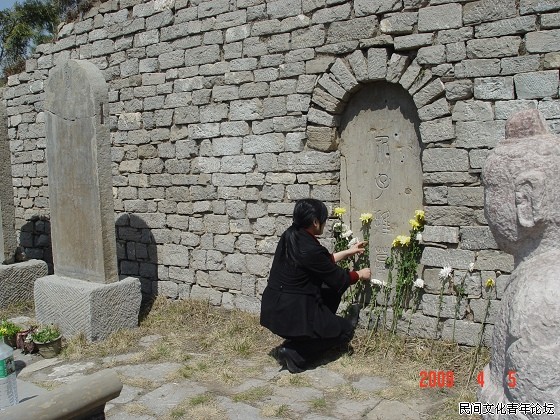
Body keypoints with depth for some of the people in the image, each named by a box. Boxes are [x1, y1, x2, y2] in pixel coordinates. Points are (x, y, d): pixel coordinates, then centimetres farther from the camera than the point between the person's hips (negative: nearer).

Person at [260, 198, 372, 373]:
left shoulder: (290, 236, 1)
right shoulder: (309, 249, -23)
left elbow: (324, 262, 17)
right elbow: (338, 279, -9)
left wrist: (348, 252, 25)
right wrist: (360, 274, 10)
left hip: (274, 307, 8)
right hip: (290, 313, -8)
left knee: (331, 290, 19)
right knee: (345, 331, 10)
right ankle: (294, 352, 3)